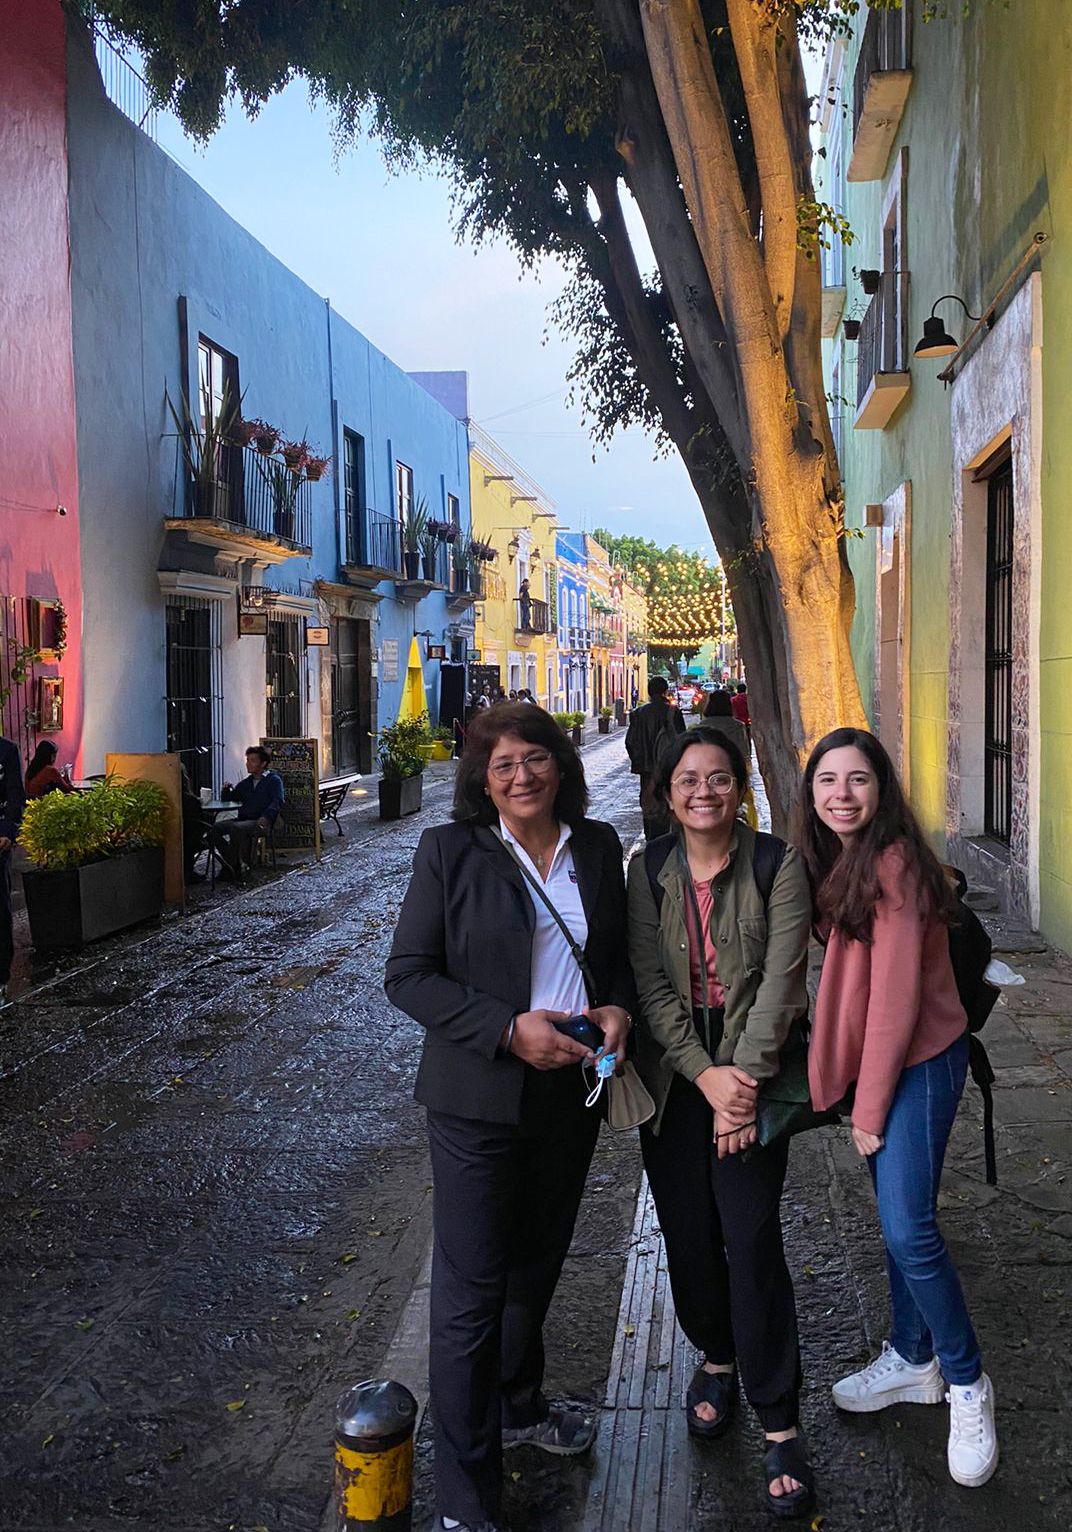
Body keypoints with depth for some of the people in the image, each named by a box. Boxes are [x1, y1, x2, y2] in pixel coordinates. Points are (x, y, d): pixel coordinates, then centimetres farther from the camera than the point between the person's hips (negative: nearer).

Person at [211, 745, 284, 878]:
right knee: (216, 828, -17)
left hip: (262, 822, -7)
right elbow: (228, 799, 30)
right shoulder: (246, 783, 25)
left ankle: (232, 867, -23)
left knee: (236, 828, -34)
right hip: (243, 820, 7)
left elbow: (278, 801, -9)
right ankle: (234, 865, -15)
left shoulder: (274, 780, 6)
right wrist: (227, 789, 6)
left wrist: (266, 816, -26)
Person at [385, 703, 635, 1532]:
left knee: (538, 1263, 23)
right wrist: (508, 1027, -22)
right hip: (481, 1098, -5)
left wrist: (618, 1007, -8)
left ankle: (518, 1406, 48)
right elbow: (408, 975, -12)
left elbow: (620, 952, 14)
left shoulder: (598, 847, 2)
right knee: (472, 1292, 1)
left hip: (571, 1091, 5)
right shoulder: (450, 851, -11)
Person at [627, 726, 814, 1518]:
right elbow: (651, 982, -3)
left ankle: (780, 1423, 7)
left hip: (753, 1070, -3)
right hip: (674, 1074, 3)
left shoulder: (777, 863, -6)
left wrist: (746, 1079, -17)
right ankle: (716, 1357, 37)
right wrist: (705, 1074, -13)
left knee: (751, 1238, -6)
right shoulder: (649, 871, 1)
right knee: (688, 1232, 10)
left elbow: (781, 976, -12)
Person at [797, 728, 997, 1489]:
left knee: (909, 1229, -8)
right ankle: (913, 1361, 31)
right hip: (877, 1059, 8)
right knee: (897, 1220, 16)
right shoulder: (839, 862, 7)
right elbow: (849, 978, 8)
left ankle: (967, 1385, 11)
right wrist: (862, 1099, 1)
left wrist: (870, 1108, -13)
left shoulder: (892, 863, -20)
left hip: (921, 1060, -8)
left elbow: (897, 996, -20)